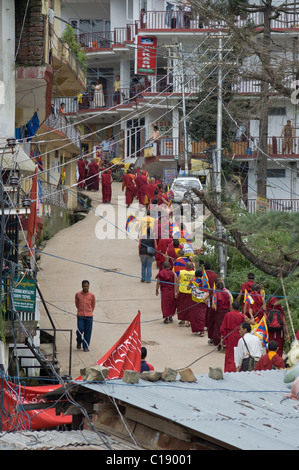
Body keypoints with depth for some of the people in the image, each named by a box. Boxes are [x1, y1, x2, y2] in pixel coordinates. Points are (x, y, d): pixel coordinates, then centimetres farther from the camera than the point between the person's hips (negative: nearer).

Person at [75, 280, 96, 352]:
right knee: (80, 330, -6)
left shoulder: (92, 295, -1)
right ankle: (79, 342, 22)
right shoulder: (78, 295, -1)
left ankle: (86, 347, 8)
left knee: (87, 332, 0)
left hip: (89, 316, 0)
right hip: (80, 316, 0)